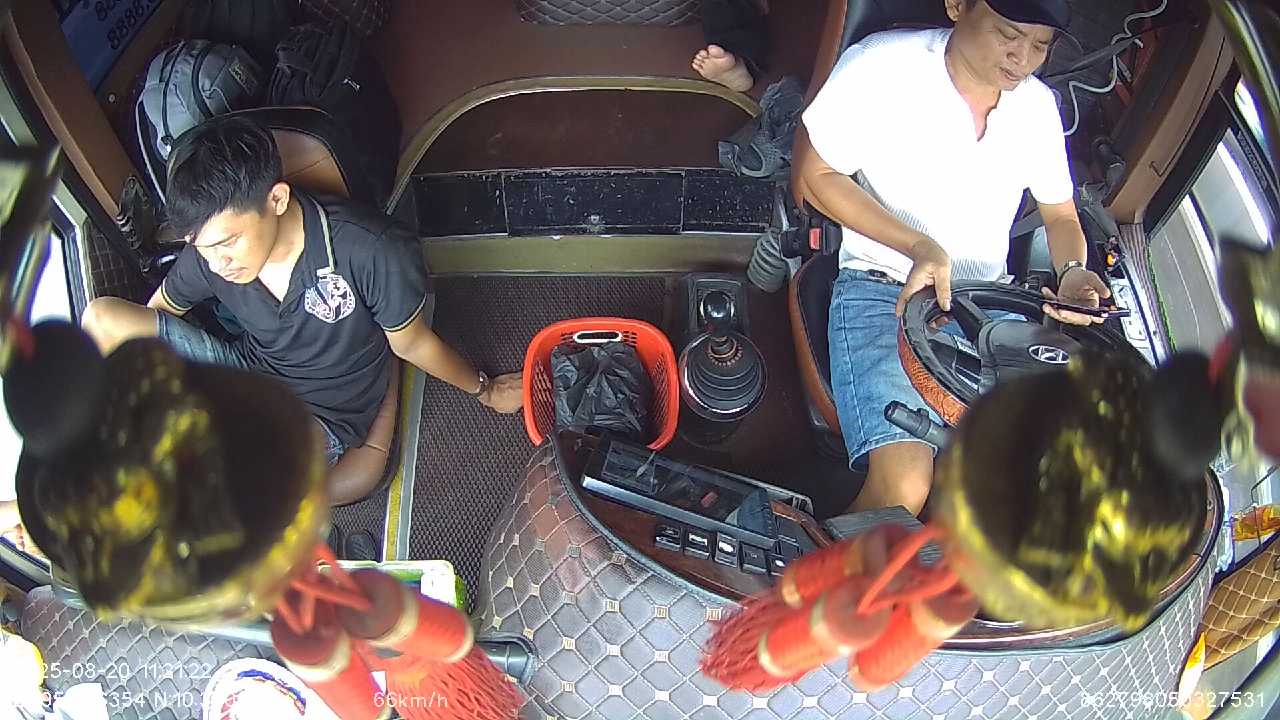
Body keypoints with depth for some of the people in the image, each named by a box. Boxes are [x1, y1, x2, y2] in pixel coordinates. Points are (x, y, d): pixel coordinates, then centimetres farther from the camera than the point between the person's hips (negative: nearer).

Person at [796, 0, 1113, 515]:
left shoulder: (1037, 104, 8)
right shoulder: (882, 65, -11)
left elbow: (1060, 214, 20)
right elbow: (815, 174, -6)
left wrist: (1072, 272, -4)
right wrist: (919, 247, -17)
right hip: (883, 286, -5)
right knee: (905, 487, -28)